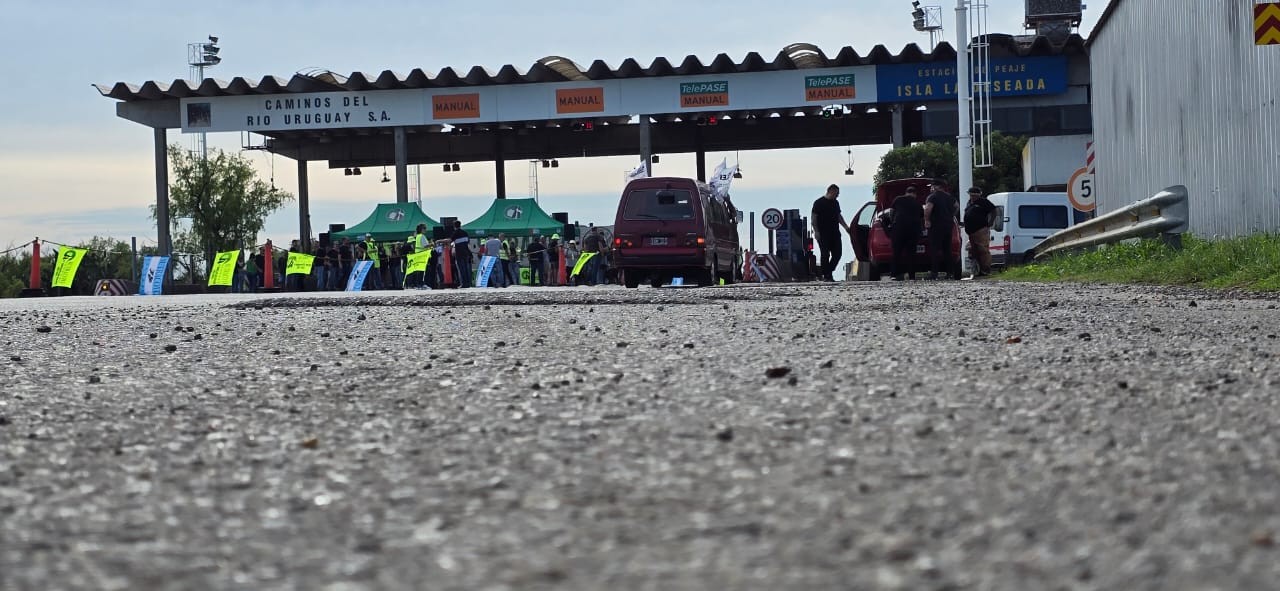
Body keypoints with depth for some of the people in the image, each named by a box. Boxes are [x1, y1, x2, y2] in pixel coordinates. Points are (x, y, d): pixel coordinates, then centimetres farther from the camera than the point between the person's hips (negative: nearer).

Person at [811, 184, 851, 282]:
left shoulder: (835, 203, 18)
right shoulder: (819, 203, -3)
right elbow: (814, 218, -7)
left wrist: (846, 227, 17)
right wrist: (816, 231, -15)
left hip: (835, 233, 7)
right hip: (823, 234, -7)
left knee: (837, 254, 2)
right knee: (825, 255, -6)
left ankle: (828, 273, 15)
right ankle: (827, 276, -2)